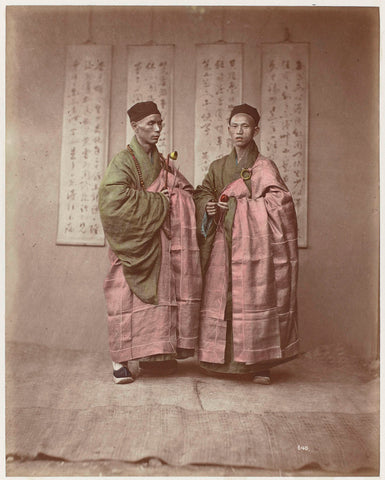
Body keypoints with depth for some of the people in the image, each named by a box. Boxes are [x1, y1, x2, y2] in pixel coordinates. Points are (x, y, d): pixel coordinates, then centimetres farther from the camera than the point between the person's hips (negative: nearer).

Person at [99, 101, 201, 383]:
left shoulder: (162, 163, 15)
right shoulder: (123, 161, -6)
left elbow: (187, 192, 18)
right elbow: (115, 197, -22)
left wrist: (173, 197, -5)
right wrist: (156, 201, -16)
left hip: (159, 242, 6)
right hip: (133, 243, -6)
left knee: (159, 294, 5)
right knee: (128, 297, -6)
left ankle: (152, 355, 14)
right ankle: (120, 359, 3)